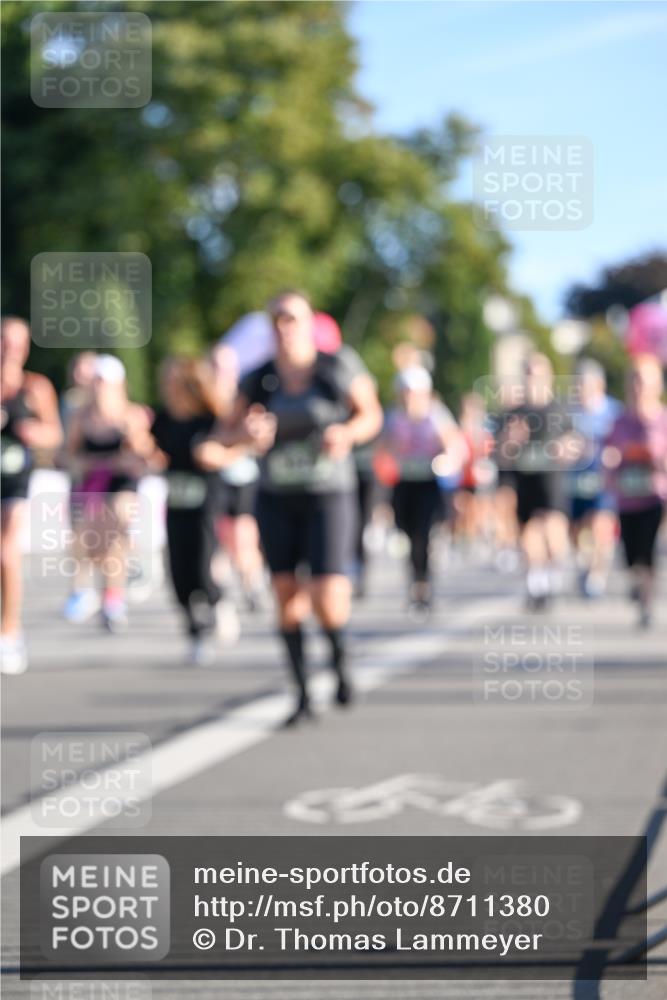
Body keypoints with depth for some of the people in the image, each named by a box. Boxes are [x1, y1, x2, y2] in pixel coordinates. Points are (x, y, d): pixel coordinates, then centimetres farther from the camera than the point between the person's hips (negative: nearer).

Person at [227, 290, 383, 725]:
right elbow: (235, 426, 6)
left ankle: (340, 658, 20)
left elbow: (372, 415, 3)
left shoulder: (339, 367, -6)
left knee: (328, 600, -13)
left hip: (330, 495, -3)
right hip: (276, 497, 3)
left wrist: (348, 433, -18)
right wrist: (250, 432, -17)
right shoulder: (259, 379, -1)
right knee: (286, 595, 1)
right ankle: (303, 693, 16)